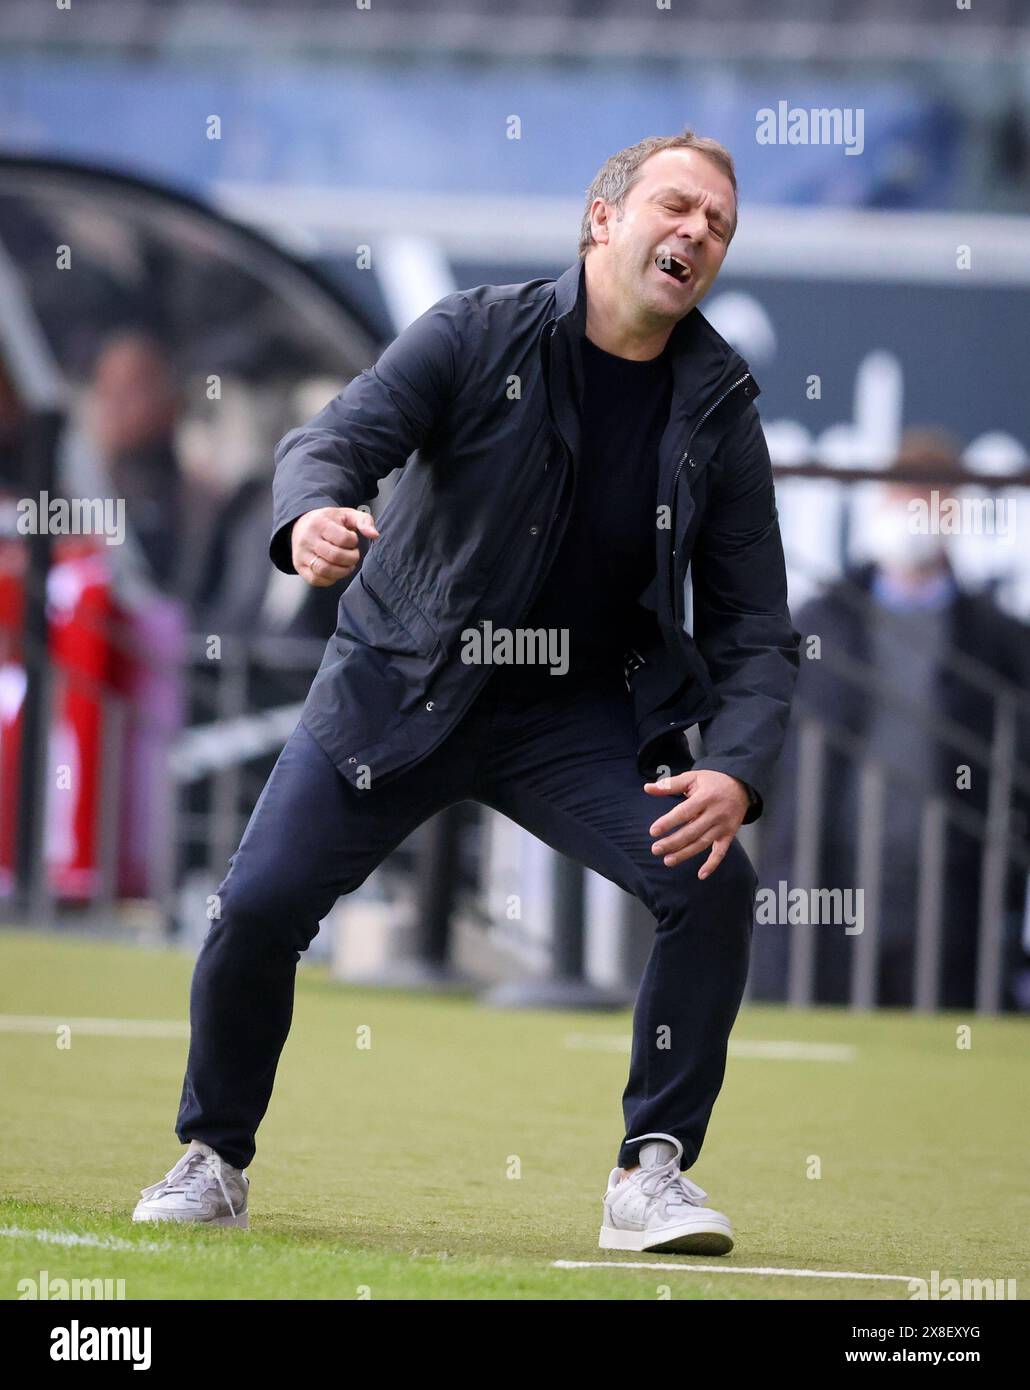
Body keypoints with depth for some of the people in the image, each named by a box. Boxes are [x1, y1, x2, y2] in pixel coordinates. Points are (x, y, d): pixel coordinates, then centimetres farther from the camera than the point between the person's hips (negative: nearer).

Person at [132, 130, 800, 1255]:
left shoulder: (719, 407, -5)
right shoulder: (478, 336, -11)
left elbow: (753, 627, -3)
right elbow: (335, 437, -23)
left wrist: (735, 773, -21)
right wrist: (312, 515, -49)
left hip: (580, 715, 2)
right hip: (397, 690, -2)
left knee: (715, 882, -20)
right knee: (258, 905, -12)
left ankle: (651, 1174, -6)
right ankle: (213, 1161, 14)